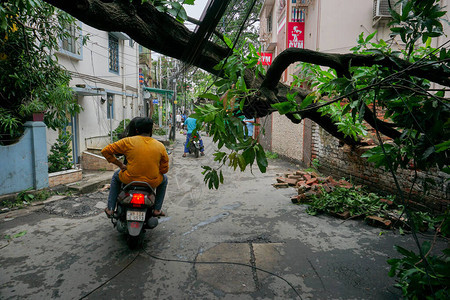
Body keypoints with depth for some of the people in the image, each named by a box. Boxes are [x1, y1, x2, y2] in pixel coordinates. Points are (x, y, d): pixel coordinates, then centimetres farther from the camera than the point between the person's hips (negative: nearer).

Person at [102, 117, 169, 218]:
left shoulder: (128, 141, -5)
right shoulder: (160, 146, -2)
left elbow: (105, 151, 1)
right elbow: (164, 169, 3)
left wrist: (120, 164, 9)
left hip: (130, 180, 0)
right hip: (152, 183, 0)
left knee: (116, 176, 35)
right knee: (164, 179, 35)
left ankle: (110, 209, 34)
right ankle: (157, 210, 29)